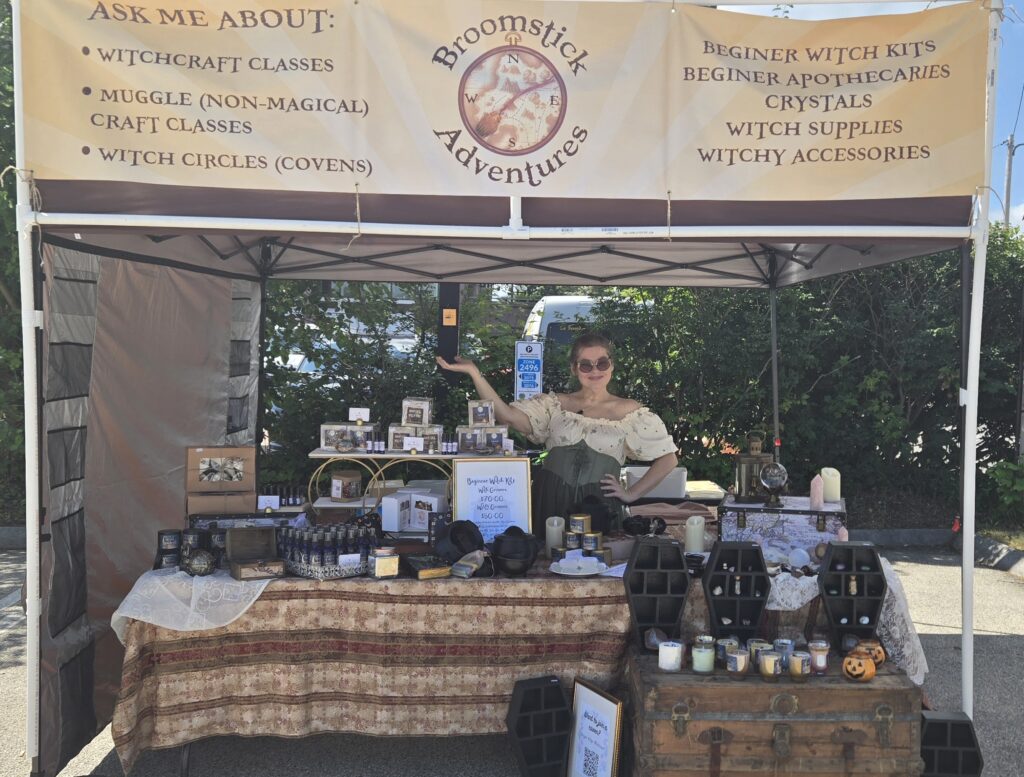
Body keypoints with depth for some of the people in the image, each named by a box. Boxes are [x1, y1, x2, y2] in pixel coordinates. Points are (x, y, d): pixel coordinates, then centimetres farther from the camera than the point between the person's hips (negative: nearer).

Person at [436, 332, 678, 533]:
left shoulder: (630, 412, 6)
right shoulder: (554, 405, 9)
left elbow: (668, 458, 9)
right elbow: (508, 416, -7)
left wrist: (632, 494, 3)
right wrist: (473, 372, -14)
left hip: (597, 510, -1)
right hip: (548, 504, 1)